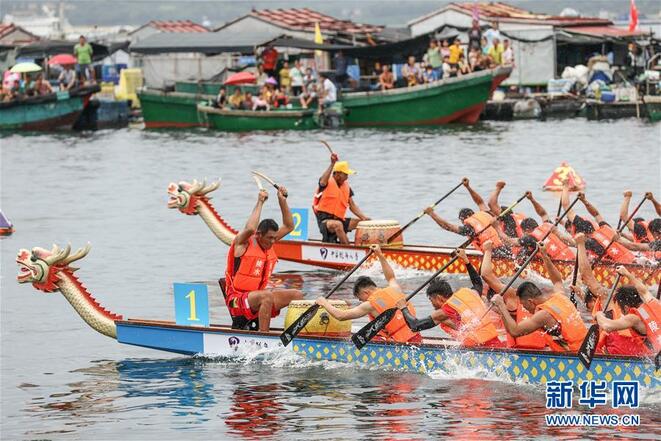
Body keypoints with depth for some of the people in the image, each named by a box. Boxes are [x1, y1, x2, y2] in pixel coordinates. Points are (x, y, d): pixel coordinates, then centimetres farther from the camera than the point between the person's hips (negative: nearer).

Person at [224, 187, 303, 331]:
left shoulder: (269, 242, 12)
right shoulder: (243, 243, -9)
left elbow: (289, 226, 15)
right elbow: (250, 228, -32)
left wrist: (282, 200, 4)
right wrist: (260, 203, -22)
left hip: (257, 295, 8)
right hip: (237, 299, -8)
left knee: (297, 295, -3)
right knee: (267, 296, -38)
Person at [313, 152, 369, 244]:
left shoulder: (346, 186, 13)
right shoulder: (328, 183, -6)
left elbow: (352, 205, 14)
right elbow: (323, 181, -32)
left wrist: (363, 217, -1)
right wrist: (332, 164, -39)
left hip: (340, 219, 7)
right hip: (324, 219, -7)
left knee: (361, 223, -4)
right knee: (337, 225, -37)